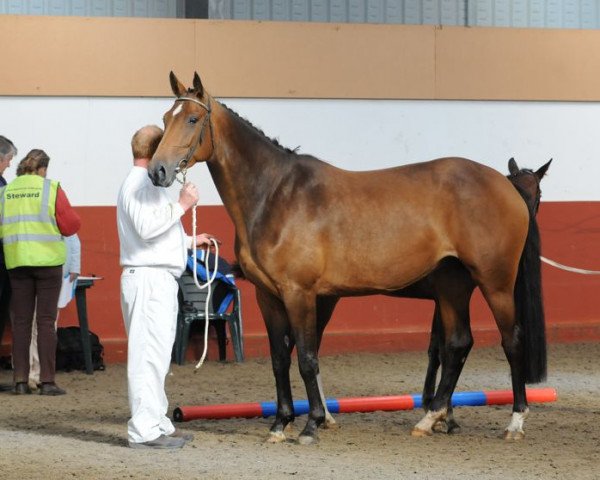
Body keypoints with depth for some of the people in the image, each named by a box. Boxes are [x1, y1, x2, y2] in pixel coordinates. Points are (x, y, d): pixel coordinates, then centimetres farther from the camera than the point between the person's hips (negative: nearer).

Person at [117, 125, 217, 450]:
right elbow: (147, 227, -25)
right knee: (148, 352, -11)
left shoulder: (144, 183, 21)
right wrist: (182, 205, -18)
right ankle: (144, 430, -12)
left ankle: (157, 423, 21)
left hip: (159, 279, 11)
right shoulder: (139, 184, -12)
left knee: (157, 353, 14)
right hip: (148, 277, -11)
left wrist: (190, 241, 35)